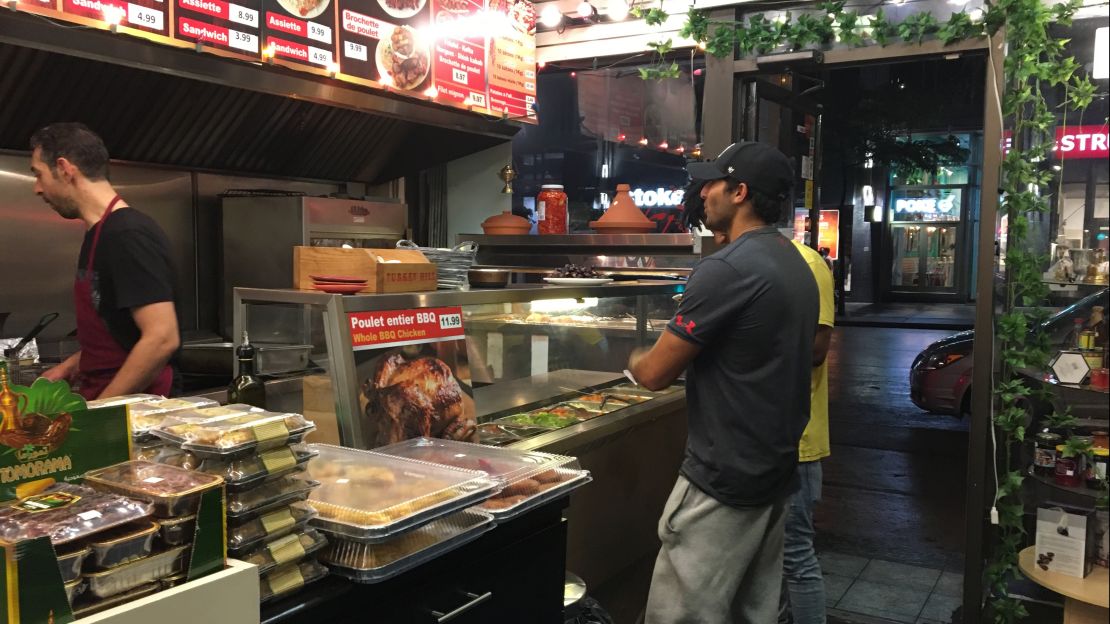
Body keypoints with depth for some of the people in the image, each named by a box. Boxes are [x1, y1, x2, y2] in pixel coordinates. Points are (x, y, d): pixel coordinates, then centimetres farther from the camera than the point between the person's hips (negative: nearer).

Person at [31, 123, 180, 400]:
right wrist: (71, 366, 13)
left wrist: (99, 410, -19)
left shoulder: (128, 236, -18)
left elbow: (162, 339, -24)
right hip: (102, 397, 8)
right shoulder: (98, 233, 12)